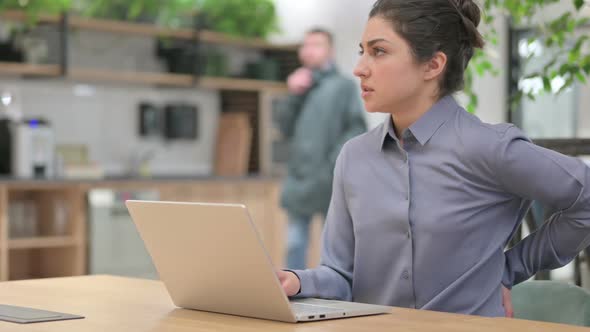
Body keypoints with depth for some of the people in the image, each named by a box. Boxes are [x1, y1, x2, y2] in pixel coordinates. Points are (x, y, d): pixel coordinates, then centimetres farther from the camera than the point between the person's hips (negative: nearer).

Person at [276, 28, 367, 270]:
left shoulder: (344, 85, 2)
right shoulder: (300, 84, 15)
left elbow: (357, 129, -6)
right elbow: (285, 128, 10)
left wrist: (336, 163, -16)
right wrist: (294, 97, -2)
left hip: (329, 181, -4)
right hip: (297, 179, 5)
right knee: (295, 245, 7)